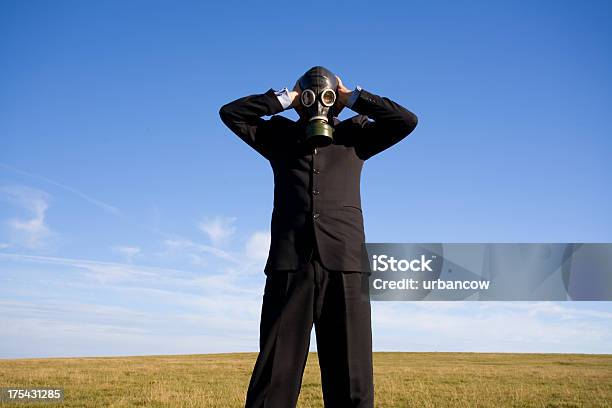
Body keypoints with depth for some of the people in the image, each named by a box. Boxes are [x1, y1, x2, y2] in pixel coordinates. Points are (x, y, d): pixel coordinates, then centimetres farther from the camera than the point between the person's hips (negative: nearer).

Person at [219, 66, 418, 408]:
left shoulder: (353, 137, 22)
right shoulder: (281, 137, 23)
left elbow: (406, 120, 15)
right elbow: (231, 113, 18)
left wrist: (352, 97, 17)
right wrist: (284, 98, 16)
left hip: (345, 265, 0)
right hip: (289, 264, 0)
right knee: (275, 375, -3)